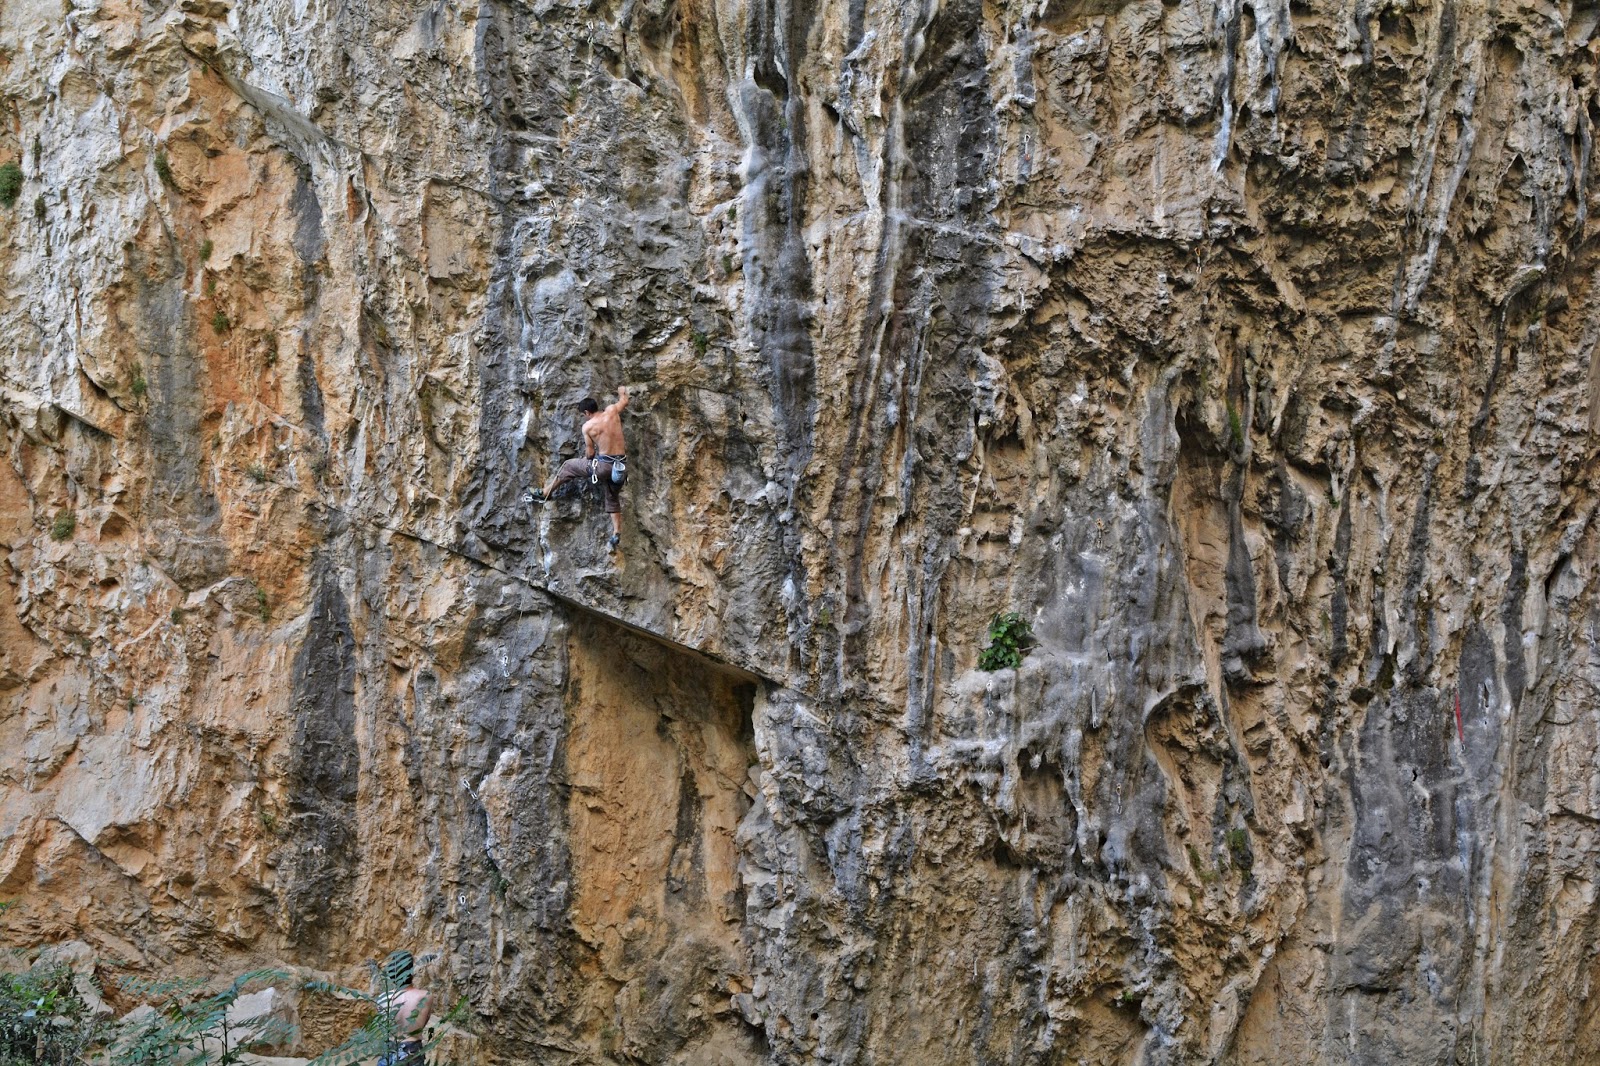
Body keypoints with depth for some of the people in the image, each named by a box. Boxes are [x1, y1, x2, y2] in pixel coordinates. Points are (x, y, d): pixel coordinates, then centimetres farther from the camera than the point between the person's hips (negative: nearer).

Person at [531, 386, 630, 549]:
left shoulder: (587, 426, -6)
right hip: (620, 466, 4)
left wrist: (587, 460, 23)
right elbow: (624, 400, 25)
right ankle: (616, 535, 12)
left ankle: (546, 493, 29)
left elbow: (590, 453, -1)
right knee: (613, 499, 22)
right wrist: (622, 391, 47)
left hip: (603, 465, -4)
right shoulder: (612, 411, 3)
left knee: (568, 466, 18)